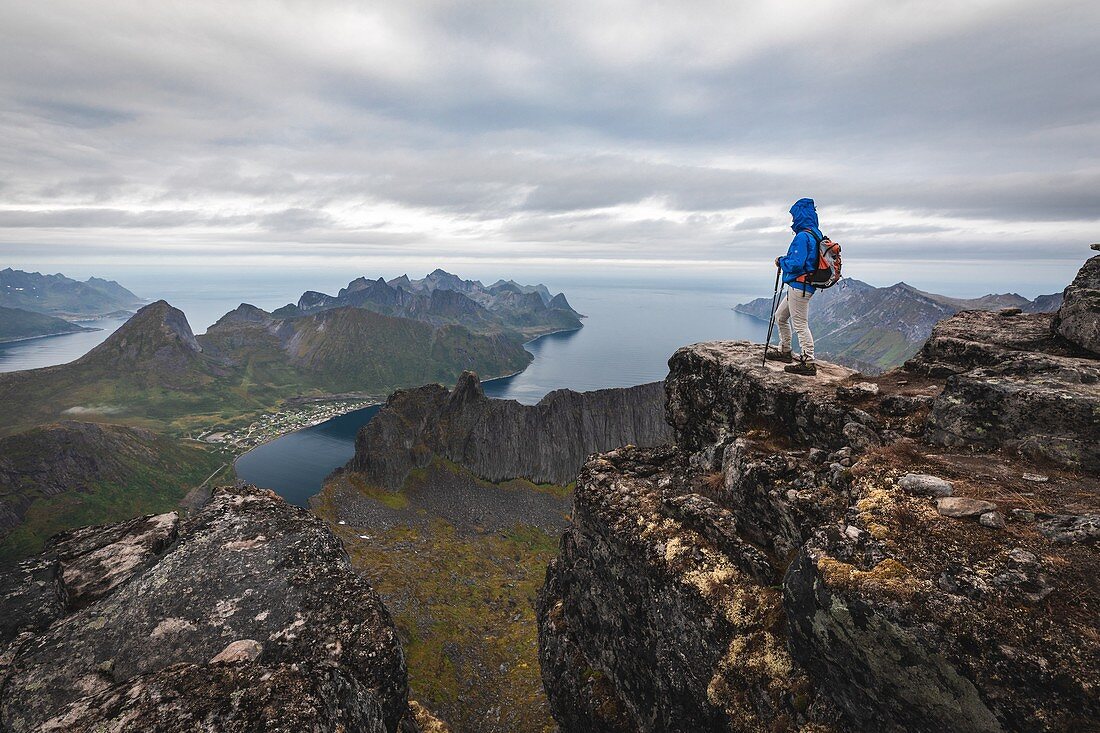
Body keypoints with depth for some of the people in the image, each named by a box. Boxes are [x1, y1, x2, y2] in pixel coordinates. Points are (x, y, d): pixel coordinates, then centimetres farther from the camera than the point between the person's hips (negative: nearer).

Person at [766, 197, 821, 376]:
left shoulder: (803, 236, -17)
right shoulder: (816, 234, 14)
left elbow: (796, 264, -24)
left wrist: (781, 261, -5)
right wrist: (785, 260, 14)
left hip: (799, 286, -10)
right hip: (800, 287, 10)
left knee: (800, 324, -6)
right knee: (780, 316, 21)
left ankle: (808, 363, -2)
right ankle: (785, 351, 31)